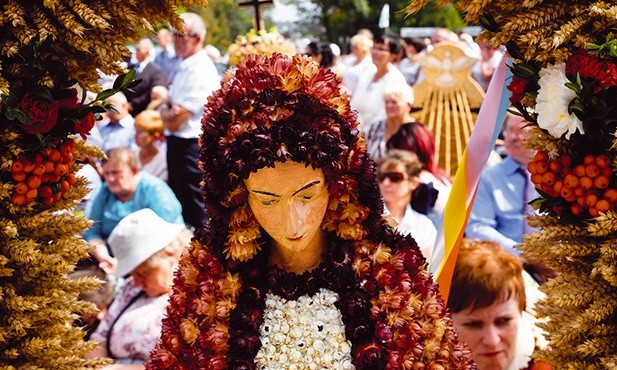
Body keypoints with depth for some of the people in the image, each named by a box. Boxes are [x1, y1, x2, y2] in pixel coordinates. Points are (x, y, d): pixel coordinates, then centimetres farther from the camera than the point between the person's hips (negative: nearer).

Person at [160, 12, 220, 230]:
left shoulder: (201, 71, -18)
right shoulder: (184, 67, 12)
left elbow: (176, 121, -21)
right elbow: (170, 116, 17)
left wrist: (166, 113, -1)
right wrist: (169, 112, -5)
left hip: (191, 147, -10)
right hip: (177, 143, 10)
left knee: (194, 212, -4)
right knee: (178, 204, 21)